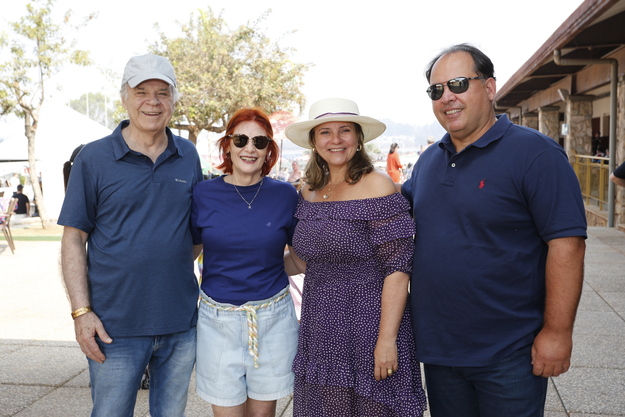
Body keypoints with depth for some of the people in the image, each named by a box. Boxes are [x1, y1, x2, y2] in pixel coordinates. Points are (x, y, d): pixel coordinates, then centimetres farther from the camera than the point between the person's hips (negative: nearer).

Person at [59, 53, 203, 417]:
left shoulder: (189, 157, 5)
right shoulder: (93, 158, -4)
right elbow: (74, 240, -4)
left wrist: (178, 265, 1)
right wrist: (81, 311, -10)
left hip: (181, 321, 3)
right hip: (116, 326, -3)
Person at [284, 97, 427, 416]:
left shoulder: (377, 186, -12)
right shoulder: (309, 190, 6)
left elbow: (397, 268, -16)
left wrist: (387, 339, -19)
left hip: (368, 322, -6)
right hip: (319, 328, 6)